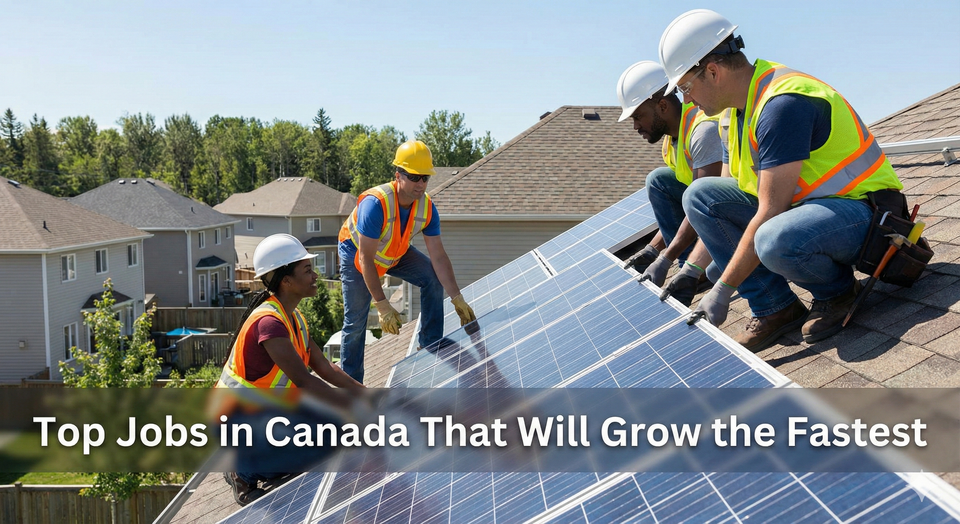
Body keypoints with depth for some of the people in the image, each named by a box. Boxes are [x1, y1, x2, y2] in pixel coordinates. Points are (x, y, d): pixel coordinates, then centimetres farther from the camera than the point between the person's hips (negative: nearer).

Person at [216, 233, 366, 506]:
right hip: (238, 423, -9)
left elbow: (325, 368, 6)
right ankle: (245, 472, -3)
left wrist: (366, 393, -4)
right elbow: (303, 380, -30)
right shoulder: (269, 322, -26)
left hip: (265, 409, 9)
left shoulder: (294, 318, 5)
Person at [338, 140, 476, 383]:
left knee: (434, 277, -12)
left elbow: (438, 256, -17)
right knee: (355, 321, -4)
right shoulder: (376, 203, -38)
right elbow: (365, 259, -36)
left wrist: (458, 299, -21)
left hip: (396, 253, 5)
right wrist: (382, 306, -37)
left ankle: (431, 345, -1)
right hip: (356, 254, -5)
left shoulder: (427, 207, -21)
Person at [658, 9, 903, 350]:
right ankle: (775, 308, -2)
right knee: (700, 195, -4)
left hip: (862, 209, -9)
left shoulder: (782, 104, -24)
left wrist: (723, 290, -22)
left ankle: (838, 290, -4)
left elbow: (769, 213, -27)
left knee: (776, 241, -40)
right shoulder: (740, 107, 5)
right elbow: (719, 207, 11)